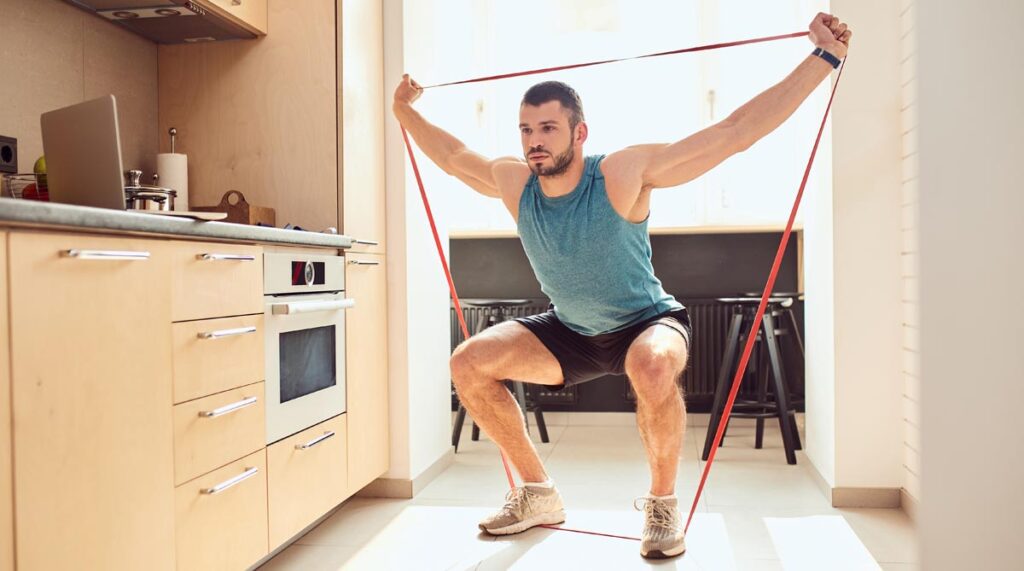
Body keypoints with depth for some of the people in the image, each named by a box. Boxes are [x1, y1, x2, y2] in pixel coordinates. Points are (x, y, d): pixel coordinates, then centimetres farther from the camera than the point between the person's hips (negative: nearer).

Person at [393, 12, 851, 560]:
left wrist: (823, 57, -29)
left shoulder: (625, 174, -25)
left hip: (648, 323, -5)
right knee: (469, 363, -8)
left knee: (652, 369, -41)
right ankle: (538, 493, 7)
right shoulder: (513, 181, -11)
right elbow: (454, 157, 11)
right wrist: (405, 111, 16)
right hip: (569, 332, 5)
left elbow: (736, 130, -27)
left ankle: (662, 502, -11)